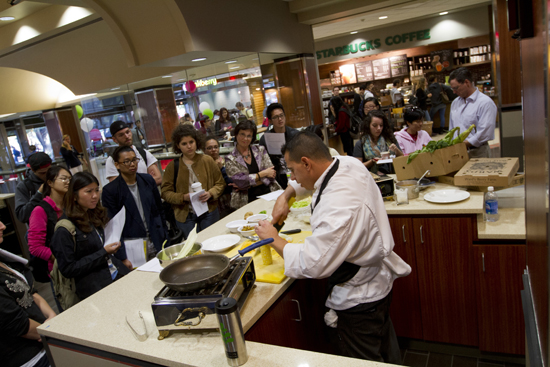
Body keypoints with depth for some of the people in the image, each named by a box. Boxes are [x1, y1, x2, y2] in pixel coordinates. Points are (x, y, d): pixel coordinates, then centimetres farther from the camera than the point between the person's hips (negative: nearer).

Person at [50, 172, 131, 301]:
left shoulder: (98, 215, 11)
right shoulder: (64, 230, -10)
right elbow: (67, 270, -10)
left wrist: (123, 259, 9)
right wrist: (103, 253, -14)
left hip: (118, 273, 7)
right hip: (93, 284, -7)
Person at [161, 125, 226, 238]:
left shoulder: (207, 160, 1)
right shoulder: (172, 166, 0)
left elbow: (220, 183, 5)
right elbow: (165, 192, -1)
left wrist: (210, 193, -13)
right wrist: (183, 197, -16)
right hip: (185, 216, 0)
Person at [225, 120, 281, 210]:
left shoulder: (260, 150, 12)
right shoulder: (230, 159, 4)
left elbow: (272, 174, 3)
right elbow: (240, 181, -9)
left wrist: (248, 184, -7)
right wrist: (263, 173, -5)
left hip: (269, 193, 3)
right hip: (247, 200, -3)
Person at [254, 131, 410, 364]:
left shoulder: (338, 206, -37)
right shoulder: (348, 163, -8)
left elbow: (312, 264, -33)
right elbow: (303, 179, 13)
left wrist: (274, 240, -19)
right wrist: (285, 196, -1)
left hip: (358, 302, -9)